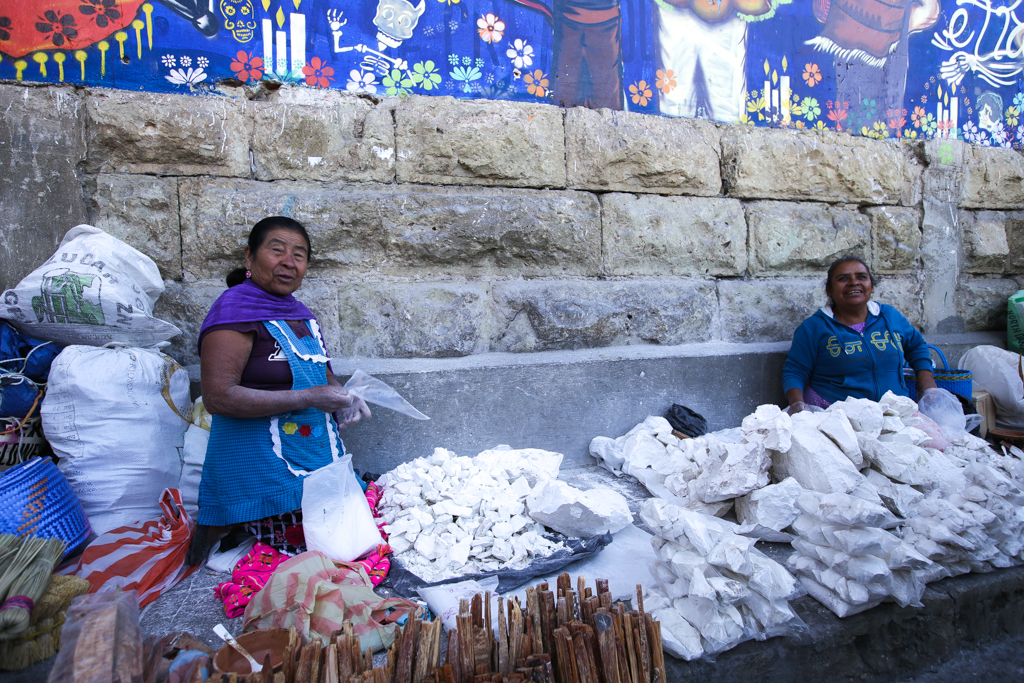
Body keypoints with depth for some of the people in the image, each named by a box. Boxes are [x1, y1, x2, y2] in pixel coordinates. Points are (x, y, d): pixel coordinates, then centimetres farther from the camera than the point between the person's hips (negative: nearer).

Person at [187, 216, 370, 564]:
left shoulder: (298, 311, 10)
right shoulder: (235, 308, -15)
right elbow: (218, 397, -23)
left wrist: (343, 398, -1)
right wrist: (307, 398, -23)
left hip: (316, 452, 8)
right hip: (260, 463, -8)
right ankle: (218, 527, 17)